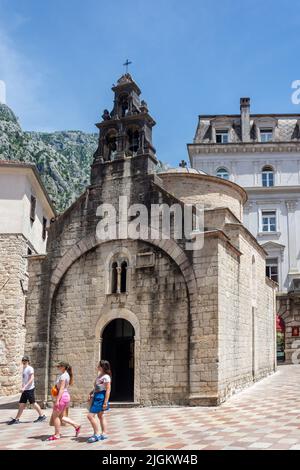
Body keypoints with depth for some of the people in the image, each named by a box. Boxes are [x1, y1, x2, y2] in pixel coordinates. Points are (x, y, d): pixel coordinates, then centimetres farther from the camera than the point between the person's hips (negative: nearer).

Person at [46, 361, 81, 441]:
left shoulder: (63, 376, -14)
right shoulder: (66, 375, 16)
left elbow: (62, 389, -20)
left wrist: (57, 400, -23)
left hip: (62, 397, -10)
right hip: (65, 396, 10)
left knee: (55, 415, -1)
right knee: (60, 417, 15)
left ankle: (57, 435, 6)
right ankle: (76, 426, 16)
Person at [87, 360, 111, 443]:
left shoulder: (106, 377, -16)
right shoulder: (99, 375, 12)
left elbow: (108, 390, -19)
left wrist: (105, 402, -22)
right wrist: (91, 393, 9)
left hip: (101, 397, -10)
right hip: (96, 397, 10)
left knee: (90, 415, -11)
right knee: (101, 416, 15)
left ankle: (97, 434, -4)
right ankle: (103, 434, 22)